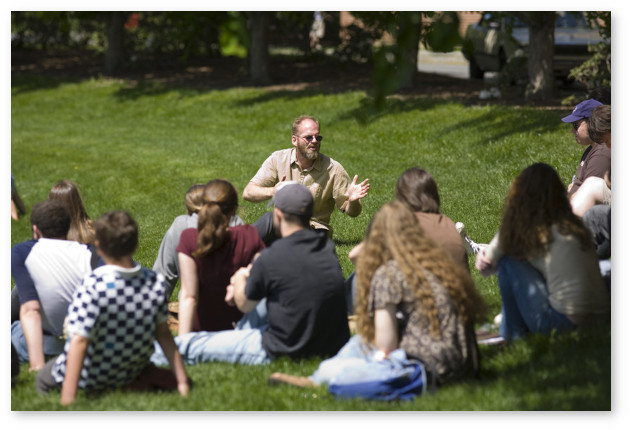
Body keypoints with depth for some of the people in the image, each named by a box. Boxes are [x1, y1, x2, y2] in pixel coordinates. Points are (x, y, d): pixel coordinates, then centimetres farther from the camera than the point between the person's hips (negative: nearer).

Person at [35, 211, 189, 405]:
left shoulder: (93, 286, -28)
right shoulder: (156, 283, -13)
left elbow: (79, 341, -31)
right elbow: (163, 334, -5)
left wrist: (68, 398, -32)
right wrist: (182, 382, 4)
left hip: (89, 378, -5)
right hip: (131, 372, 5)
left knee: (43, 377, 22)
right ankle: (133, 385, 6)